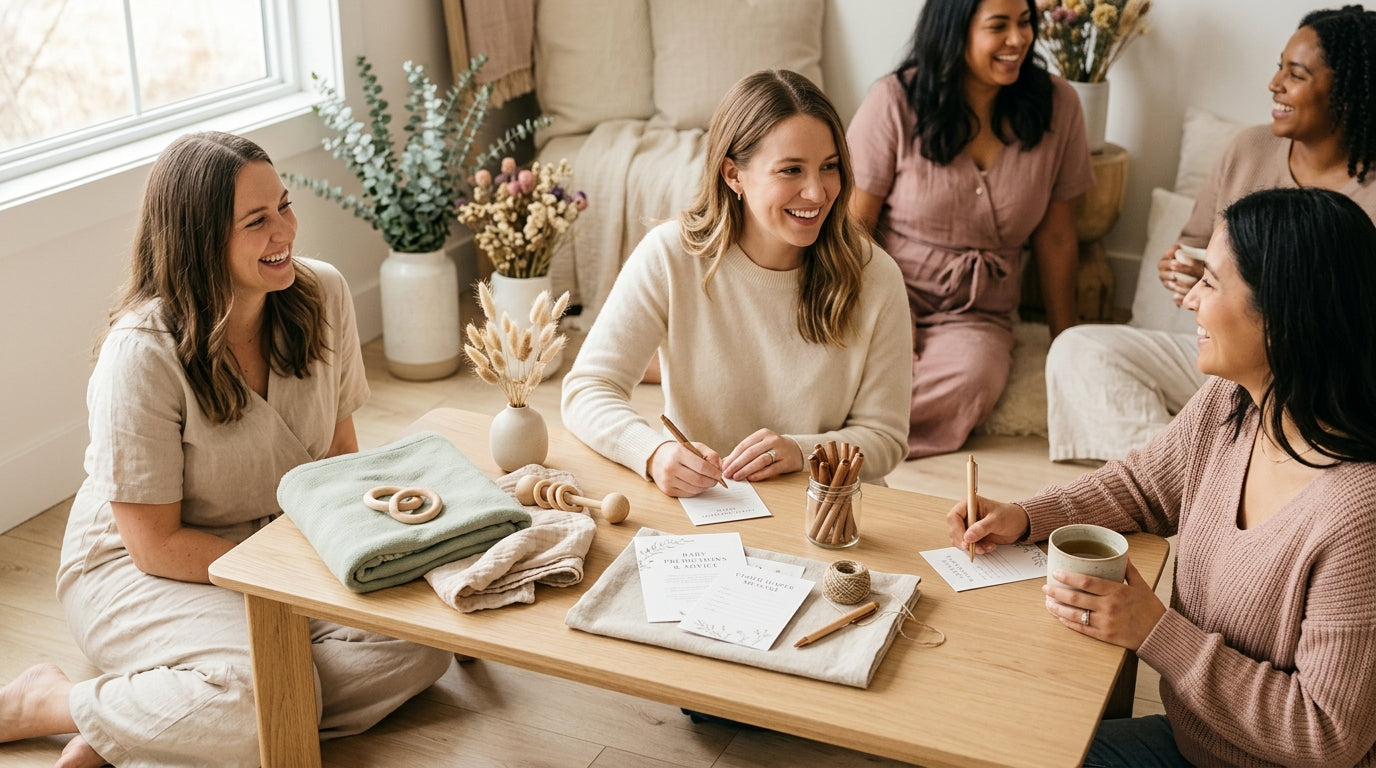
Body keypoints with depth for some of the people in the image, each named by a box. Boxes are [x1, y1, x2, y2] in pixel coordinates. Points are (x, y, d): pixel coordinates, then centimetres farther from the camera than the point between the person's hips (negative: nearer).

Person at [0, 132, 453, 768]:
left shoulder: (322, 294, -9)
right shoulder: (142, 352, -25)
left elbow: (340, 448, 5)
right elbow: (156, 545, -19)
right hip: (138, 567, -6)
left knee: (419, 645, -18)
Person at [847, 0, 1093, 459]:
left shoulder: (1056, 106, 2)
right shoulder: (895, 102, -6)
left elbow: (1055, 237, 9)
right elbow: (855, 224, -3)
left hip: (980, 314, 3)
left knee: (970, 379, -33)